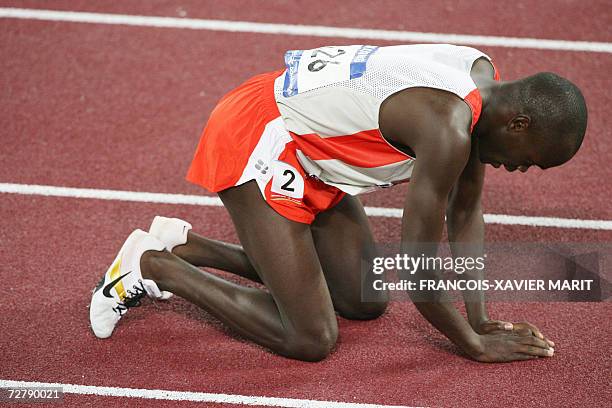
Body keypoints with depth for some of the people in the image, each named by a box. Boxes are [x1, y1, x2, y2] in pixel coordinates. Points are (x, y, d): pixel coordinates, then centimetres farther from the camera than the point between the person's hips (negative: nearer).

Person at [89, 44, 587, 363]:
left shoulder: (486, 80, -2)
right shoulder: (448, 127, -30)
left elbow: (467, 210, 9)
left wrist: (479, 318, 4)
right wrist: (476, 345, -10)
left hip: (311, 146, 10)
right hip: (254, 144, -10)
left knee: (367, 302, 14)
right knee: (312, 340, -10)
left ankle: (185, 246, 20)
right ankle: (153, 264, 3)